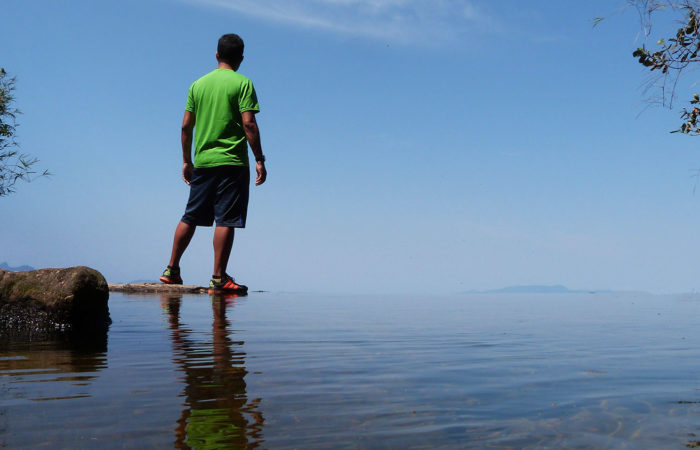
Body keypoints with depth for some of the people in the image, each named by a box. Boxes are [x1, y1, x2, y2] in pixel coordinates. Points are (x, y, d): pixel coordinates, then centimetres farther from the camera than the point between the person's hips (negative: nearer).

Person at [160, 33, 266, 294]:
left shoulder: (198, 84, 12)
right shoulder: (242, 83, -2)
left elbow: (186, 126, 11)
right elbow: (248, 124, -11)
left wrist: (186, 161, 19)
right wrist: (259, 160, -7)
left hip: (202, 162, 5)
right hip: (232, 162, -5)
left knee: (190, 217, 13)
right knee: (226, 220, -3)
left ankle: (172, 270, 19)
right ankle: (218, 279, -2)